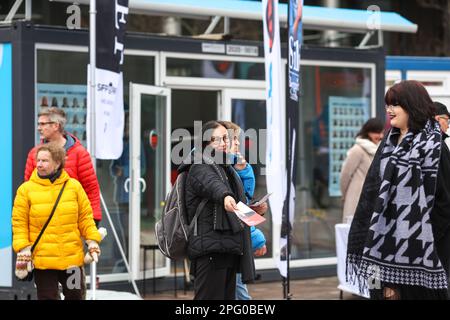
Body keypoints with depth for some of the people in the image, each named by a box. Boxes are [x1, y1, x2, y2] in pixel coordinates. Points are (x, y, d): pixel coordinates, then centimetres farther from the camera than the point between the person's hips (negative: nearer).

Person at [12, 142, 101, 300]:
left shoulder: (74, 186, 1)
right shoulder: (26, 189, -4)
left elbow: (85, 217, 7)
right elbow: (19, 222, -2)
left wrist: (92, 239, -3)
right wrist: (23, 246, -11)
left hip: (72, 257, 2)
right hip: (42, 259, -2)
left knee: (76, 295, 11)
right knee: (48, 297, 4)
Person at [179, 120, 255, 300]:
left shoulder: (226, 169, 21)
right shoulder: (199, 168, -7)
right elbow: (212, 184, -32)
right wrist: (225, 196, -52)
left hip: (228, 248, 9)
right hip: (210, 249, -9)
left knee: (228, 297, 9)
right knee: (210, 298, -12)